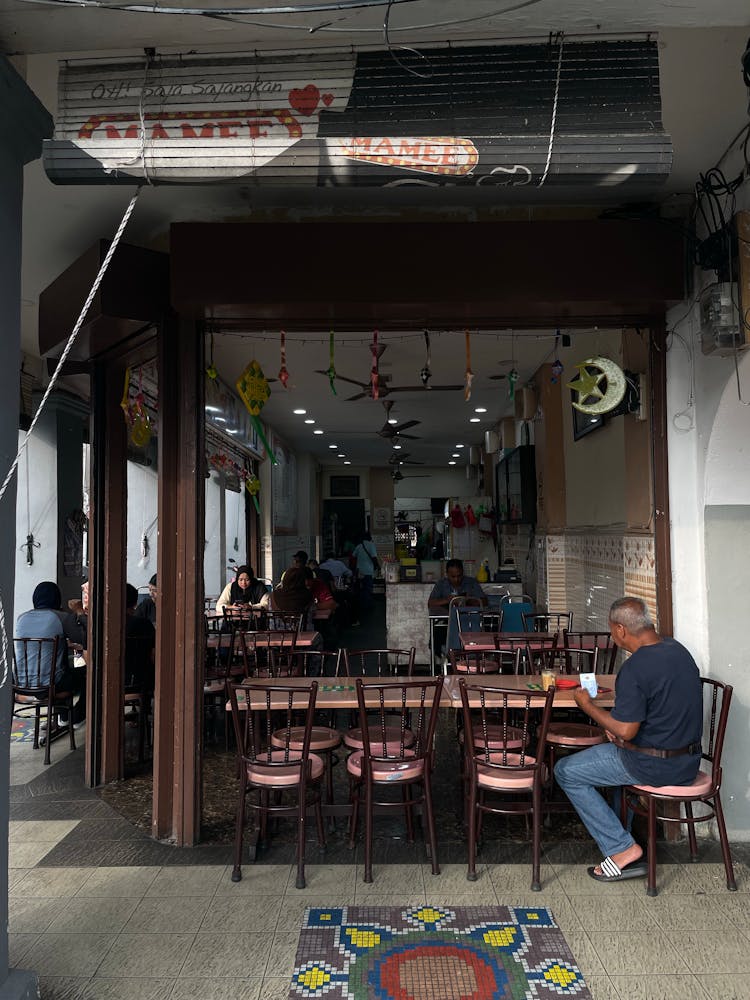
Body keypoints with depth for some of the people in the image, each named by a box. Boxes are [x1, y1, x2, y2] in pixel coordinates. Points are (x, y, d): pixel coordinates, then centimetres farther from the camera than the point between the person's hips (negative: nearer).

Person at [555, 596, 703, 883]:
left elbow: (626, 731, -24)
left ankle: (623, 850, 2)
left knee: (566, 771, 4)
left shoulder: (634, 669, -26)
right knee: (615, 751, 33)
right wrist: (618, 728, 11)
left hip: (654, 766, -9)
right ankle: (625, 831, 33)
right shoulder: (678, 650, 3)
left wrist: (587, 704, -10)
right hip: (690, 761, 9)